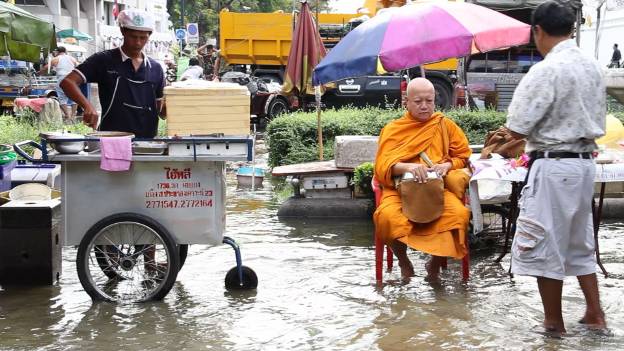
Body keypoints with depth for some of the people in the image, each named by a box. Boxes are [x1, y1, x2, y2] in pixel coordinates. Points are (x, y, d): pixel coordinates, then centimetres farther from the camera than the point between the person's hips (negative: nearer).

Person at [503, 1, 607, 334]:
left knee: (544, 245, 4)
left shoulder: (546, 70, -18)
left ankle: (553, 321, 14)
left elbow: (517, 128, -17)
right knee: (579, 243, 19)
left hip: (553, 167, -8)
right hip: (584, 163, 8)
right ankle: (595, 313, 23)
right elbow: (597, 122, 16)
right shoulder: (592, 67, 7)